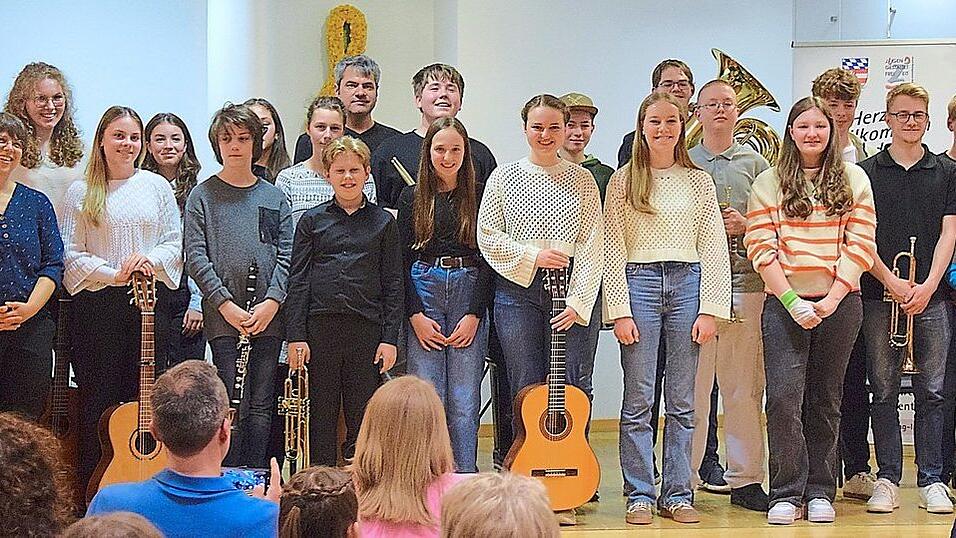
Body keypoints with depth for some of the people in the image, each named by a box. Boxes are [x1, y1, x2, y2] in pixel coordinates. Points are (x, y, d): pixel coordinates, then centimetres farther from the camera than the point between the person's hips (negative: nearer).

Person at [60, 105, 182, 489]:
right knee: (97, 400, 0)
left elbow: (176, 243, 8)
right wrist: (113, 273, -15)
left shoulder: (156, 186, 10)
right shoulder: (81, 193, 3)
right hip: (97, 305, -2)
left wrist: (150, 260, -12)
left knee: (144, 397, 4)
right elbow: (70, 253, -3)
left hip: (149, 303, 2)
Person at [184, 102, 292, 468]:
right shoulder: (202, 196, 4)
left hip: (268, 317, 3)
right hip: (222, 315, -3)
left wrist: (271, 302, -7)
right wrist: (225, 304, -12)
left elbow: (286, 255, 7)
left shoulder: (274, 198, 12)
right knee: (232, 404, -6)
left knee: (262, 405, 5)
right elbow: (195, 257, -3)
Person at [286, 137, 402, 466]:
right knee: (321, 418, 4)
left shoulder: (383, 222, 8)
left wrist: (390, 338, -1)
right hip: (320, 326, 0)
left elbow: (392, 284, 6)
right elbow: (298, 281, 5)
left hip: (367, 327, 0)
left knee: (363, 420, 2)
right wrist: (296, 336, -3)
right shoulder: (312, 220, 8)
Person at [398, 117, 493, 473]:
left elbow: (488, 259, 4)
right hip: (423, 290, 0)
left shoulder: (480, 197, 6)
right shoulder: (412, 198, 8)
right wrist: (415, 315, -5)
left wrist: (475, 314, -5)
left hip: (470, 293, 0)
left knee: (464, 400, -1)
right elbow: (403, 260, 5)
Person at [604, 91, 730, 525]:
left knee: (682, 402, 5)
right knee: (638, 400, -1)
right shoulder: (623, 181, 4)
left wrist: (710, 309, -2)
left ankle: (677, 494, 12)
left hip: (688, 284, 2)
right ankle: (639, 495, 7)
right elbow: (613, 250, 1)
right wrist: (620, 311, -7)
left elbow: (714, 250, 7)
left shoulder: (699, 182, 10)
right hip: (639, 283, -2)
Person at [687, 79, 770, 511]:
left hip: (746, 281, 2)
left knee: (745, 387, 4)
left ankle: (745, 479, 12)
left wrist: (744, 227, -7)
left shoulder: (755, 164, 12)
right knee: (691, 386, -2)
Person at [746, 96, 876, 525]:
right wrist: (792, 300, -12)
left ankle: (820, 493, 13)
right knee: (784, 395, -10)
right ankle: (786, 494, -3)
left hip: (838, 303, 1)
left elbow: (861, 245, 2)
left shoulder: (853, 179, 8)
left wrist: (833, 298, -9)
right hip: (784, 303, -1)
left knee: (825, 400, 6)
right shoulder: (769, 182, 5)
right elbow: (760, 247, -2)